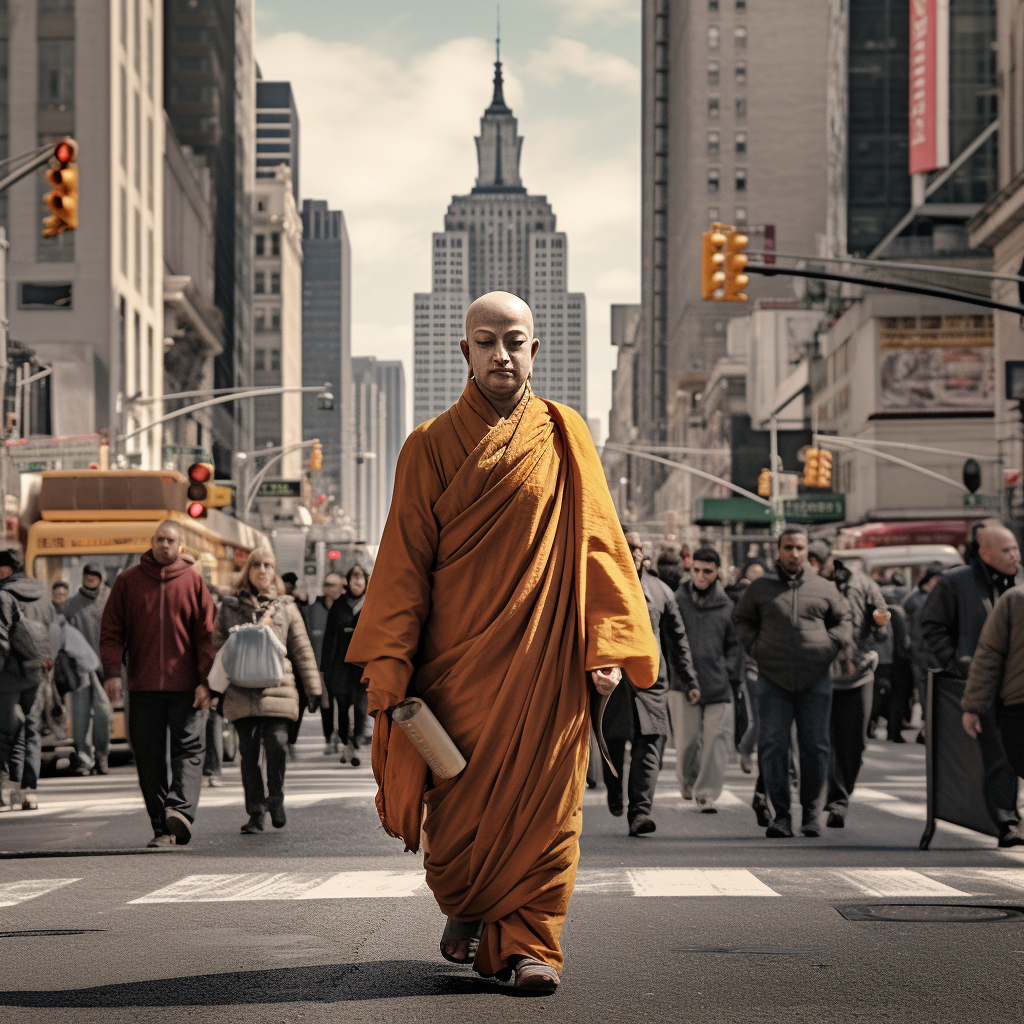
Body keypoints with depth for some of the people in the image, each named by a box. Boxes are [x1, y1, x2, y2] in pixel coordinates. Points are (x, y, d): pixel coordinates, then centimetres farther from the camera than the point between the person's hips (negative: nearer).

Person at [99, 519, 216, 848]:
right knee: (149, 758, 1)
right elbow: (111, 630, 7)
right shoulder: (128, 581, 8)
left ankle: (180, 811, -22)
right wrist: (112, 671, -6)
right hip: (143, 686, 1)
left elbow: (206, 633, 2)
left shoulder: (193, 581, 5)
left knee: (188, 750, -12)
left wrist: (205, 680, -7)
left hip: (186, 686, -1)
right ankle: (162, 828, 5)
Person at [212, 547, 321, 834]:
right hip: (241, 692, 1)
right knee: (249, 752, 1)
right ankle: (255, 813, 10)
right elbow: (218, 648, 16)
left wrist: (312, 688, 13)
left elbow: (302, 650, 15)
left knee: (277, 744, -15)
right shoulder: (230, 607, 12)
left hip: (277, 689, -1)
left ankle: (276, 798, 8)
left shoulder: (286, 607, 12)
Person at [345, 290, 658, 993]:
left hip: (545, 657, 0)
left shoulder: (563, 436, 7)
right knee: (461, 799, 3)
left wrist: (608, 646, -6)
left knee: (542, 800, -2)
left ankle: (528, 941, 7)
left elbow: (597, 541, 4)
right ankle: (465, 908, 30)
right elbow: (405, 561, 1)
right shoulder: (432, 446, 4)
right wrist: (389, 670, -6)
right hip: (459, 658, 0)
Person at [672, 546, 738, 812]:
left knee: (718, 738, -6)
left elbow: (733, 644, 15)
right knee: (686, 738, -2)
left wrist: (730, 675, 3)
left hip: (717, 683, 1)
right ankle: (687, 776, 29)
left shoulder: (726, 606, 8)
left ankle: (707, 792, 3)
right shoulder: (677, 601, 3)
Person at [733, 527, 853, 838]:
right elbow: (741, 619, 20)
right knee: (772, 745, -8)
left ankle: (811, 813, 13)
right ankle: (781, 815, -2)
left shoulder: (824, 588, 9)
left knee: (815, 746, 2)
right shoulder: (760, 588, 7)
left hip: (815, 680, 1)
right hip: (774, 680, -1)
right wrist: (754, 647, 6)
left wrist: (833, 645, 7)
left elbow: (842, 618, 22)